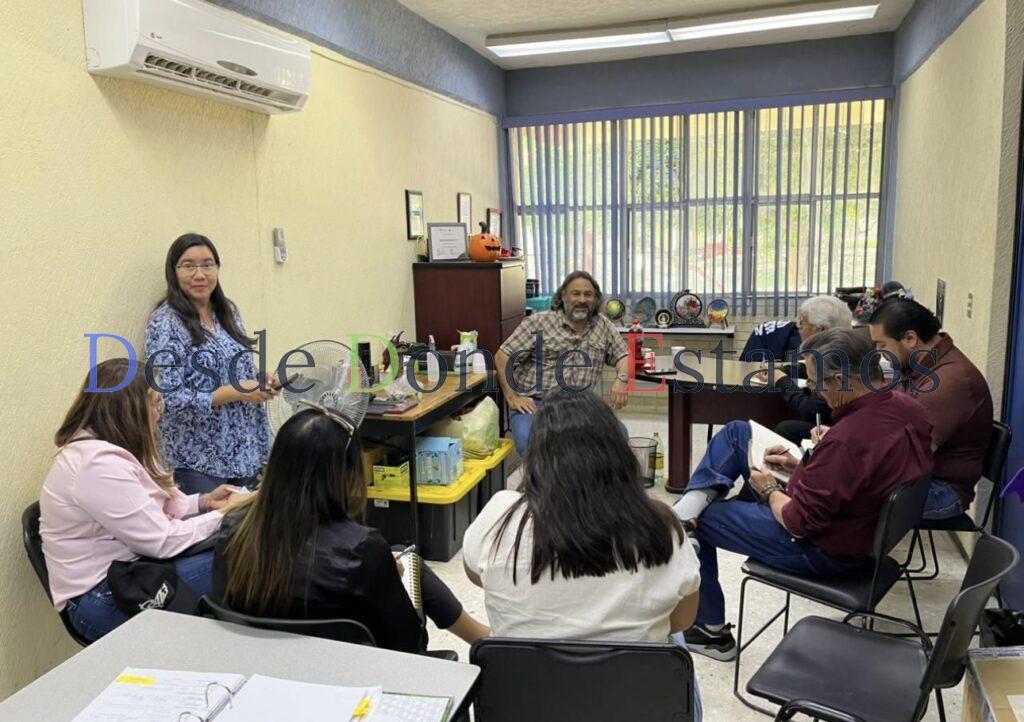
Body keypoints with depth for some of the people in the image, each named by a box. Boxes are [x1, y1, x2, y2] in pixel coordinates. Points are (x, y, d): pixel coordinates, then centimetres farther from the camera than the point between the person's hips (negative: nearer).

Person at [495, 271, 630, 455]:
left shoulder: (603, 326, 12)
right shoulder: (538, 322, 1)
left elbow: (623, 356, 15)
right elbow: (502, 357, 0)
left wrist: (622, 379, -8)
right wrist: (512, 397, -8)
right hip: (535, 404, -3)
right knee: (529, 439, -34)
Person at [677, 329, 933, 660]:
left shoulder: (846, 439, -37)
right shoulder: (906, 406, -9)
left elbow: (797, 523, -25)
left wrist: (770, 490, -6)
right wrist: (802, 466, 4)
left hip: (823, 551, -9)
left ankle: (710, 630, 20)